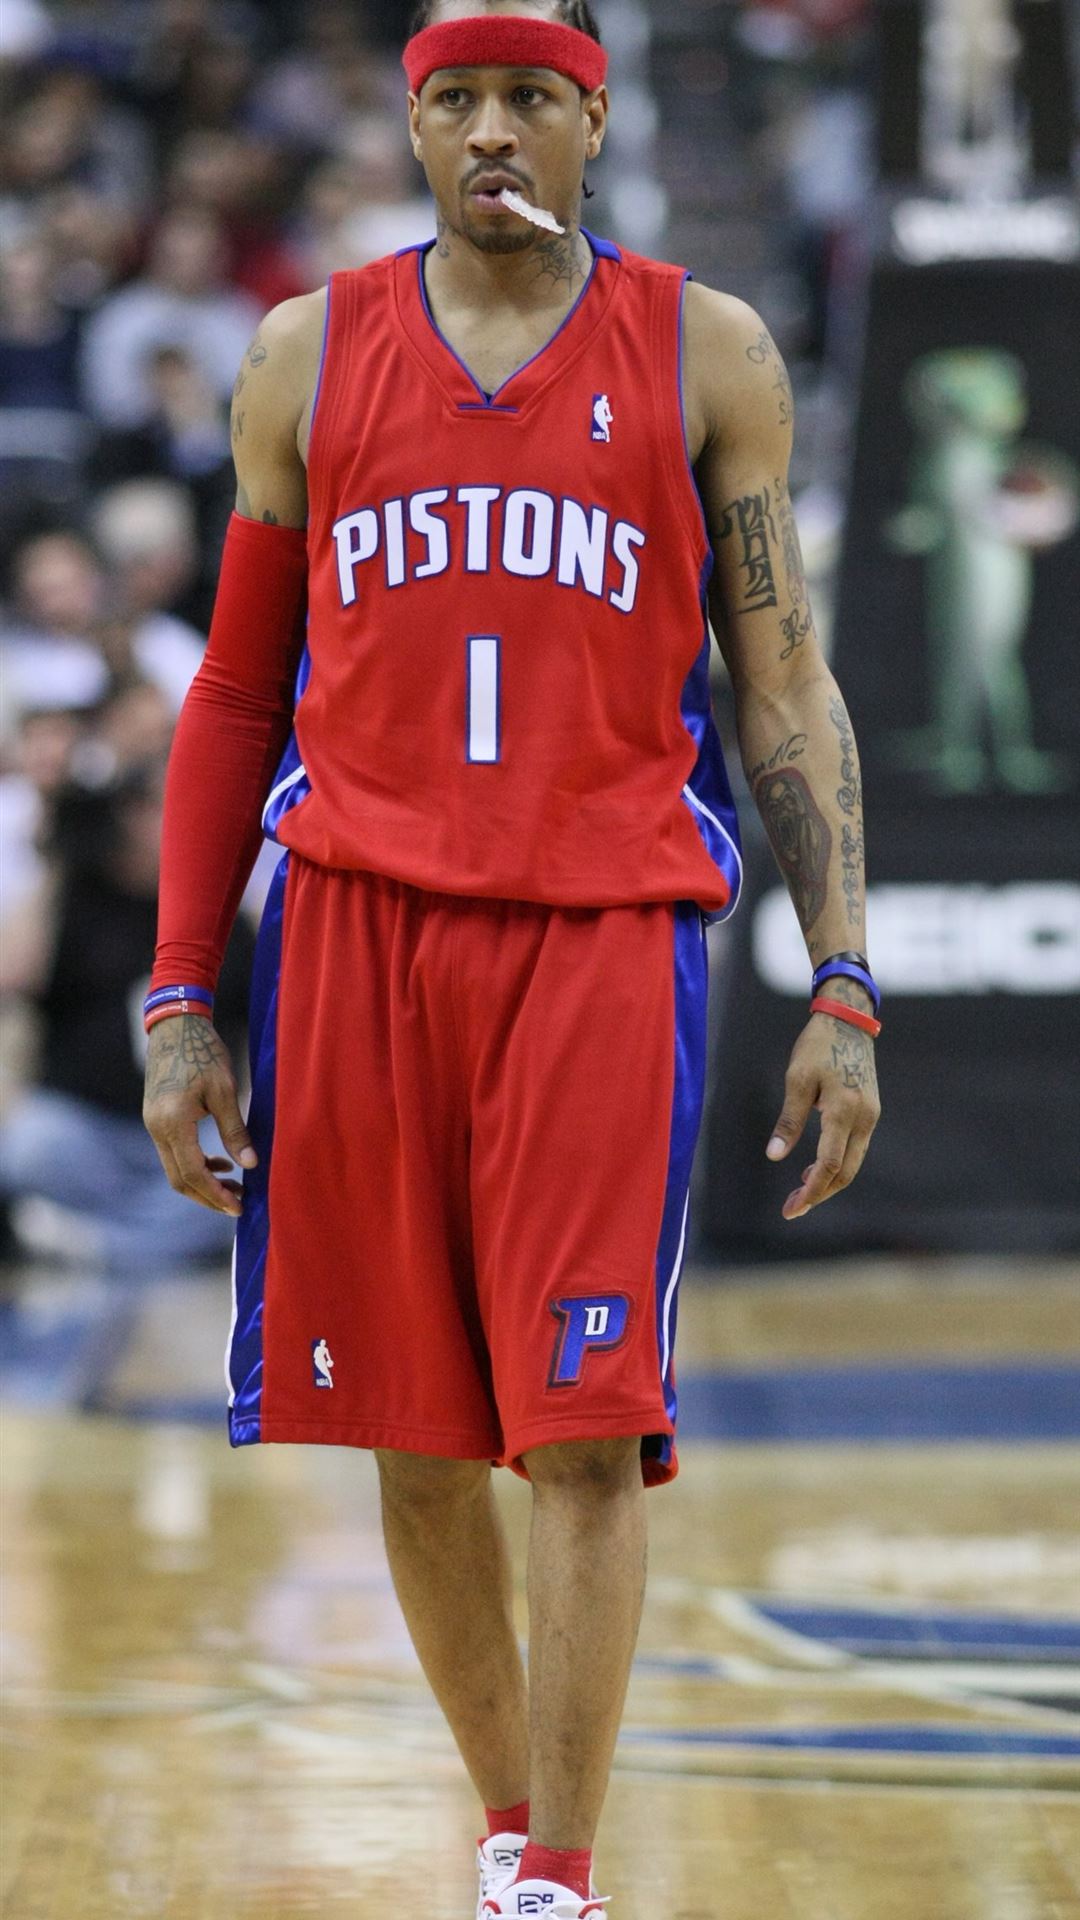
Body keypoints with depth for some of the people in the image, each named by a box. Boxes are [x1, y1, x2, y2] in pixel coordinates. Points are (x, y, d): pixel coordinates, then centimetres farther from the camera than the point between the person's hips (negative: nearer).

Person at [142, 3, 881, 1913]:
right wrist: (180, 1003, 8)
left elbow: (784, 689, 6)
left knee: (585, 1429, -10)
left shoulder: (704, 356, 6)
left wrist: (842, 989, -2)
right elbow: (236, 699, 14)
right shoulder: (308, 359, 10)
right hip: (359, 929, 2)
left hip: (607, 930, -2)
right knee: (418, 1436, 6)